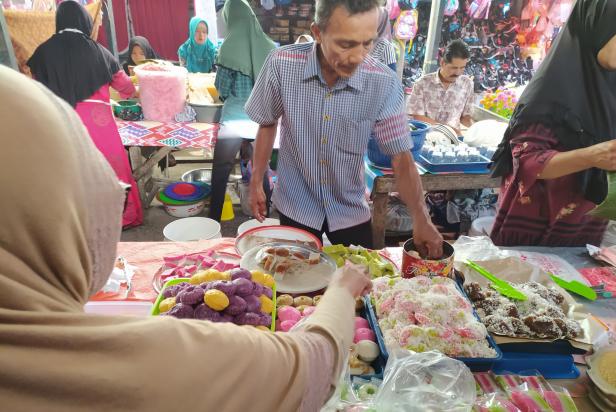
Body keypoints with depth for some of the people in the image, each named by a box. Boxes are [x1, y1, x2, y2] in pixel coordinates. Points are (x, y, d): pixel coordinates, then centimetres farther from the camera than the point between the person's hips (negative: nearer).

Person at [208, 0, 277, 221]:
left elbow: (222, 88, -3)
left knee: (220, 172, 10)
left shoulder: (231, 45, -10)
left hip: (235, 119, -3)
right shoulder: (269, 46, 0)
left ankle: (214, 220, 19)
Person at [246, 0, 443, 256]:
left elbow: (401, 158, -14)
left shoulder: (385, 83, -19)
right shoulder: (281, 64, -18)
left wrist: (420, 218, -25)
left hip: (351, 211, 0)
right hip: (295, 207, 0)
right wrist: (256, 183, 1)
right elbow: (268, 124, -2)